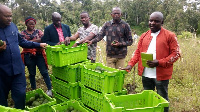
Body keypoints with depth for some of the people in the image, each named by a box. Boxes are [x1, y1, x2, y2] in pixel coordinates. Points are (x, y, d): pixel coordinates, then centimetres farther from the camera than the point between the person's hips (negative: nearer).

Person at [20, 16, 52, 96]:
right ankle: (34, 90, 25)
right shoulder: (23, 33, 6)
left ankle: (50, 89, 0)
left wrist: (31, 41, -11)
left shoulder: (38, 31, 9)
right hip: (29, 56, 0)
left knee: (44, 72, -4)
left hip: (39, 55, 0)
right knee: (32, 74, 11)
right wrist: (37, 40, -12)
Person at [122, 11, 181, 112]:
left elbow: (176, 54, -8)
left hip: (161, 74, -4)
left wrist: (159, 62, -19)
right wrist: (130, 64, -3)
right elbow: (137, 52, 11)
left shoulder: (170, 36, -4)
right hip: (145, 74, 5)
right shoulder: (144, 36, 10)